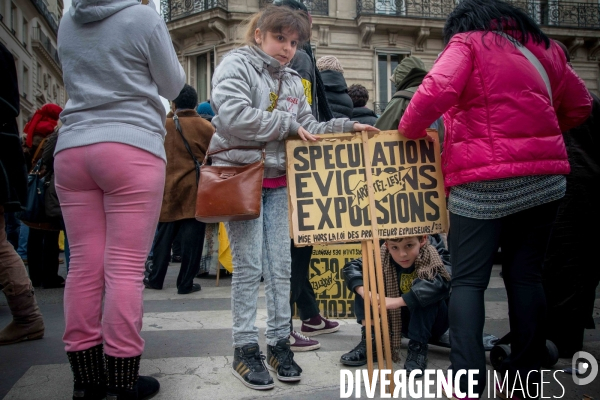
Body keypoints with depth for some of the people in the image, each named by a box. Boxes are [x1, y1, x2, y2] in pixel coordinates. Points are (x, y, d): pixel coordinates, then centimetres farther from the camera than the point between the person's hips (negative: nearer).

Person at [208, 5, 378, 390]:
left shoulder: (292, 82, 16)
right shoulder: (236, 65, -4)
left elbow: (309, 128, 15)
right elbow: (232, 117, -21)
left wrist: (347, 127, 1)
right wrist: (287, 123, -14)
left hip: (279, 182, 6)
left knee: (281, 266, 6)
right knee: (249, 267, -3)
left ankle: (279, 343, 17)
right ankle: (245, 349, 8)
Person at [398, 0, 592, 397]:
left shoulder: (468, 42, 2)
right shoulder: (543, 47, 17)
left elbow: (437, 91, -15)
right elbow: (579, 107, 22)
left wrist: (411, 130, 0)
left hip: (484, 180, -5)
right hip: (545, 178, 5)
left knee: (468, 280, -1)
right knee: (526, 276, 11)